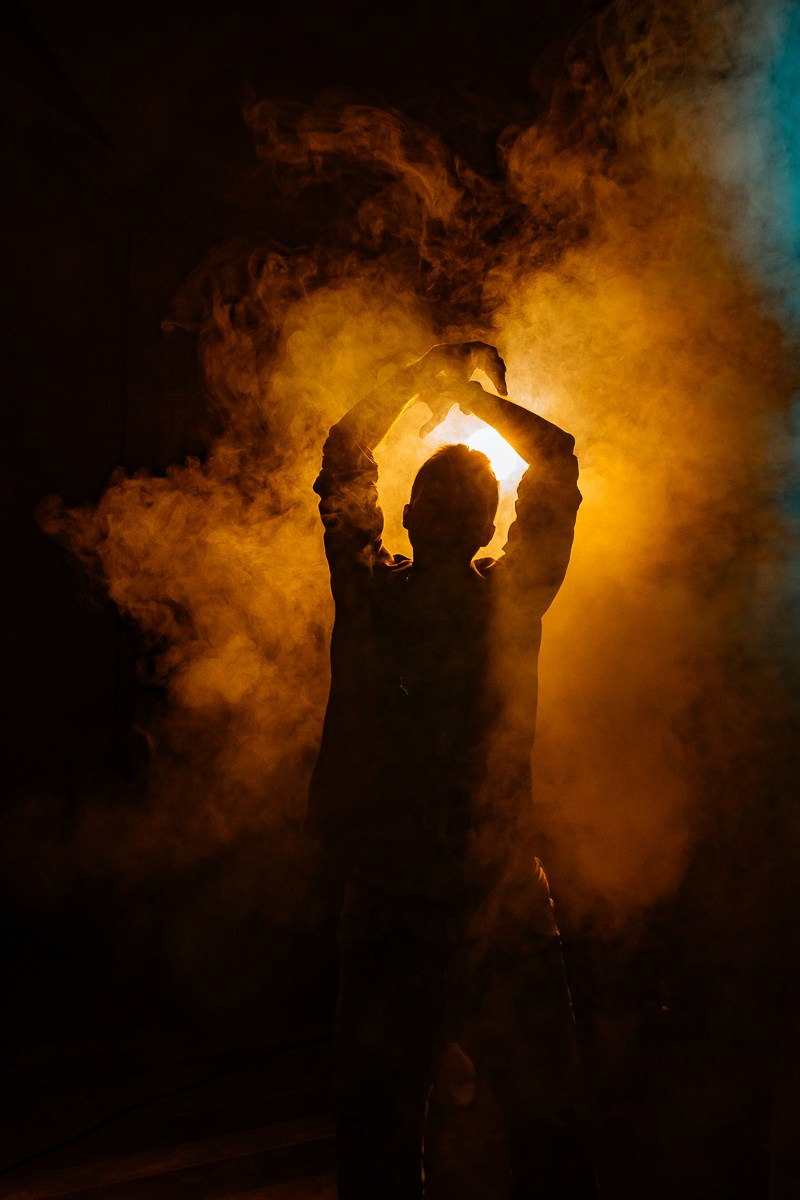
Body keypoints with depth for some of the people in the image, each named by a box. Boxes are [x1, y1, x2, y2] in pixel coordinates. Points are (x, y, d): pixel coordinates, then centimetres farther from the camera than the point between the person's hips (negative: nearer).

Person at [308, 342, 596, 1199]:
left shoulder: (369, 597, -11)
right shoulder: (513, 601, -12)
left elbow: (342, 460, 6)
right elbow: (559, 462, 4)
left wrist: (420, 378, 15)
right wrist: (476, 395, 13)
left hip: (386, 904, 1)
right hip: (505, 903, 0)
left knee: (379, 1127, 17)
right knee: (545, 1125, 18)